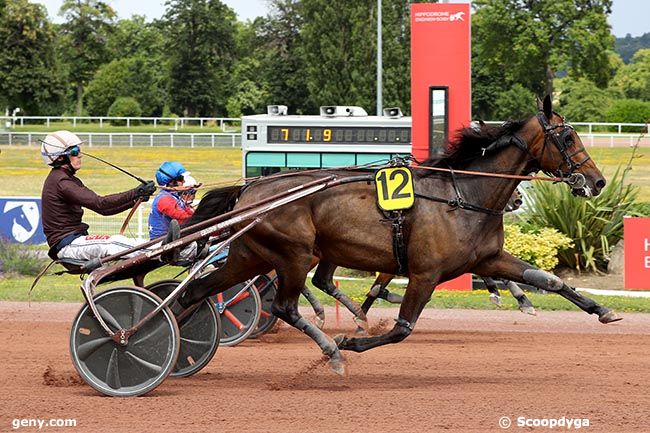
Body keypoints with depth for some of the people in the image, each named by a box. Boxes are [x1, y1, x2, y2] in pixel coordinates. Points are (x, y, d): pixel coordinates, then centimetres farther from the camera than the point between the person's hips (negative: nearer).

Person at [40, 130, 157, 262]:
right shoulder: (60, 181, -15)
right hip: (66, 245, -10)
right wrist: (135, 194, -24)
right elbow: (98, 203, -23)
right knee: (115, 242, -26)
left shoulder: (71, 180, 18)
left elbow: (104, 209, 13)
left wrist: (136, 199, 1)